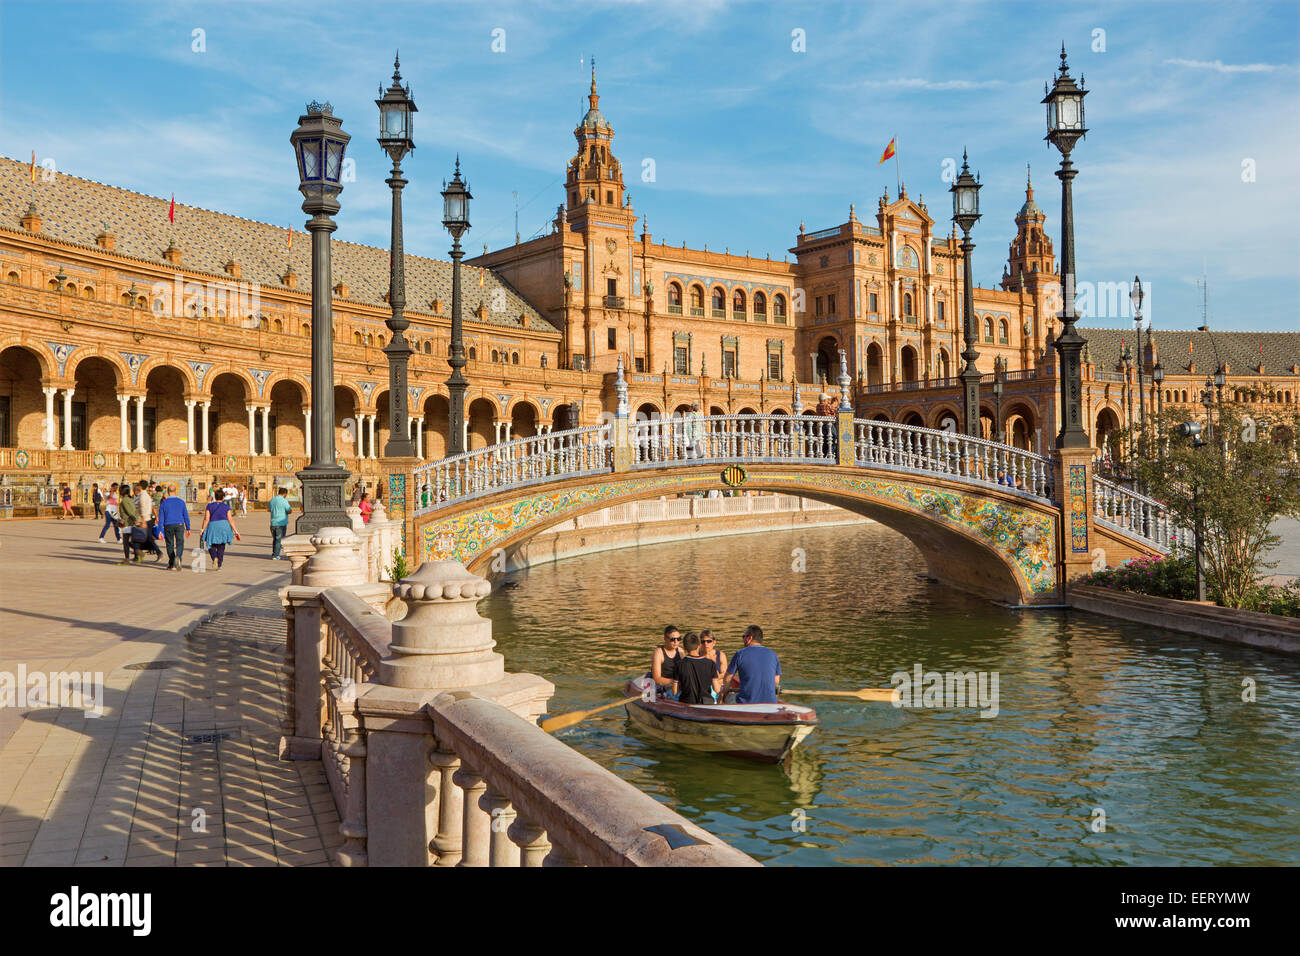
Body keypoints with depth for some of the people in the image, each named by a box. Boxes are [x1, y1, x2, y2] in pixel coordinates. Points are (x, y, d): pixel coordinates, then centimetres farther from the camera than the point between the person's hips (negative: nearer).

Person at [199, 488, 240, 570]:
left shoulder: (209, 505, 4)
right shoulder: (226, 507, 2)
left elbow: (206, 519, -3)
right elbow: (230, 520, -3)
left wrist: (202, 529, 0)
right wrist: (235, 531, 0)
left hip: (212, 526, 0)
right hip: (224, 526, 0)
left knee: (212, 546, 14)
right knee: (221, 547, 10)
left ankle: (215, 558, -15)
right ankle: (219, 565, 6)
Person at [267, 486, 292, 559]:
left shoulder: (271, 500, 8)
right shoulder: (284, 501, -12)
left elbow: (268, 509, 24)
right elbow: (289, 511, -13)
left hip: (273, 523, 6)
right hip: (281, 523, -6)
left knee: (274, 539, 18)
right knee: (279, 539, 0)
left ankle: (274, 554, 24)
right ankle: (275, 555, -1)